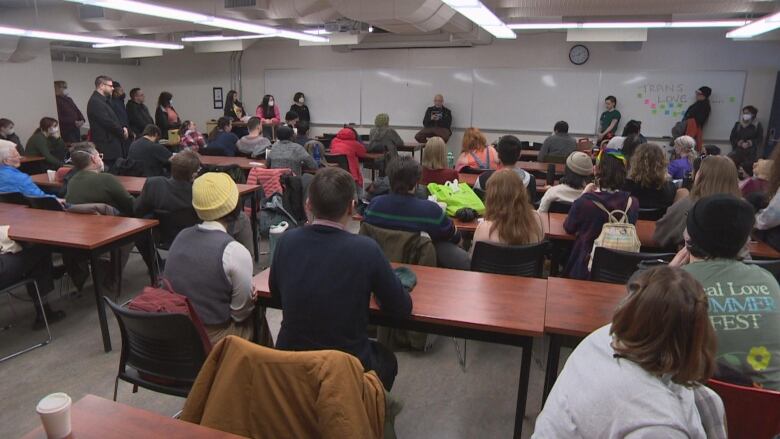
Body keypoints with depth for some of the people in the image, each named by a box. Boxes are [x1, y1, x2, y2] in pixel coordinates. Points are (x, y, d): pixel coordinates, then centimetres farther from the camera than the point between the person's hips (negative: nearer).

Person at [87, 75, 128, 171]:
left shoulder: (102, 100, 17)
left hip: (111, 146, 10)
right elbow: (108, 122, -20)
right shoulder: (95, 102, -15)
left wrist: (122, 128, 0)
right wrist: (122, 132, -6)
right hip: (106, 148, -10)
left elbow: (112, 119, 19)